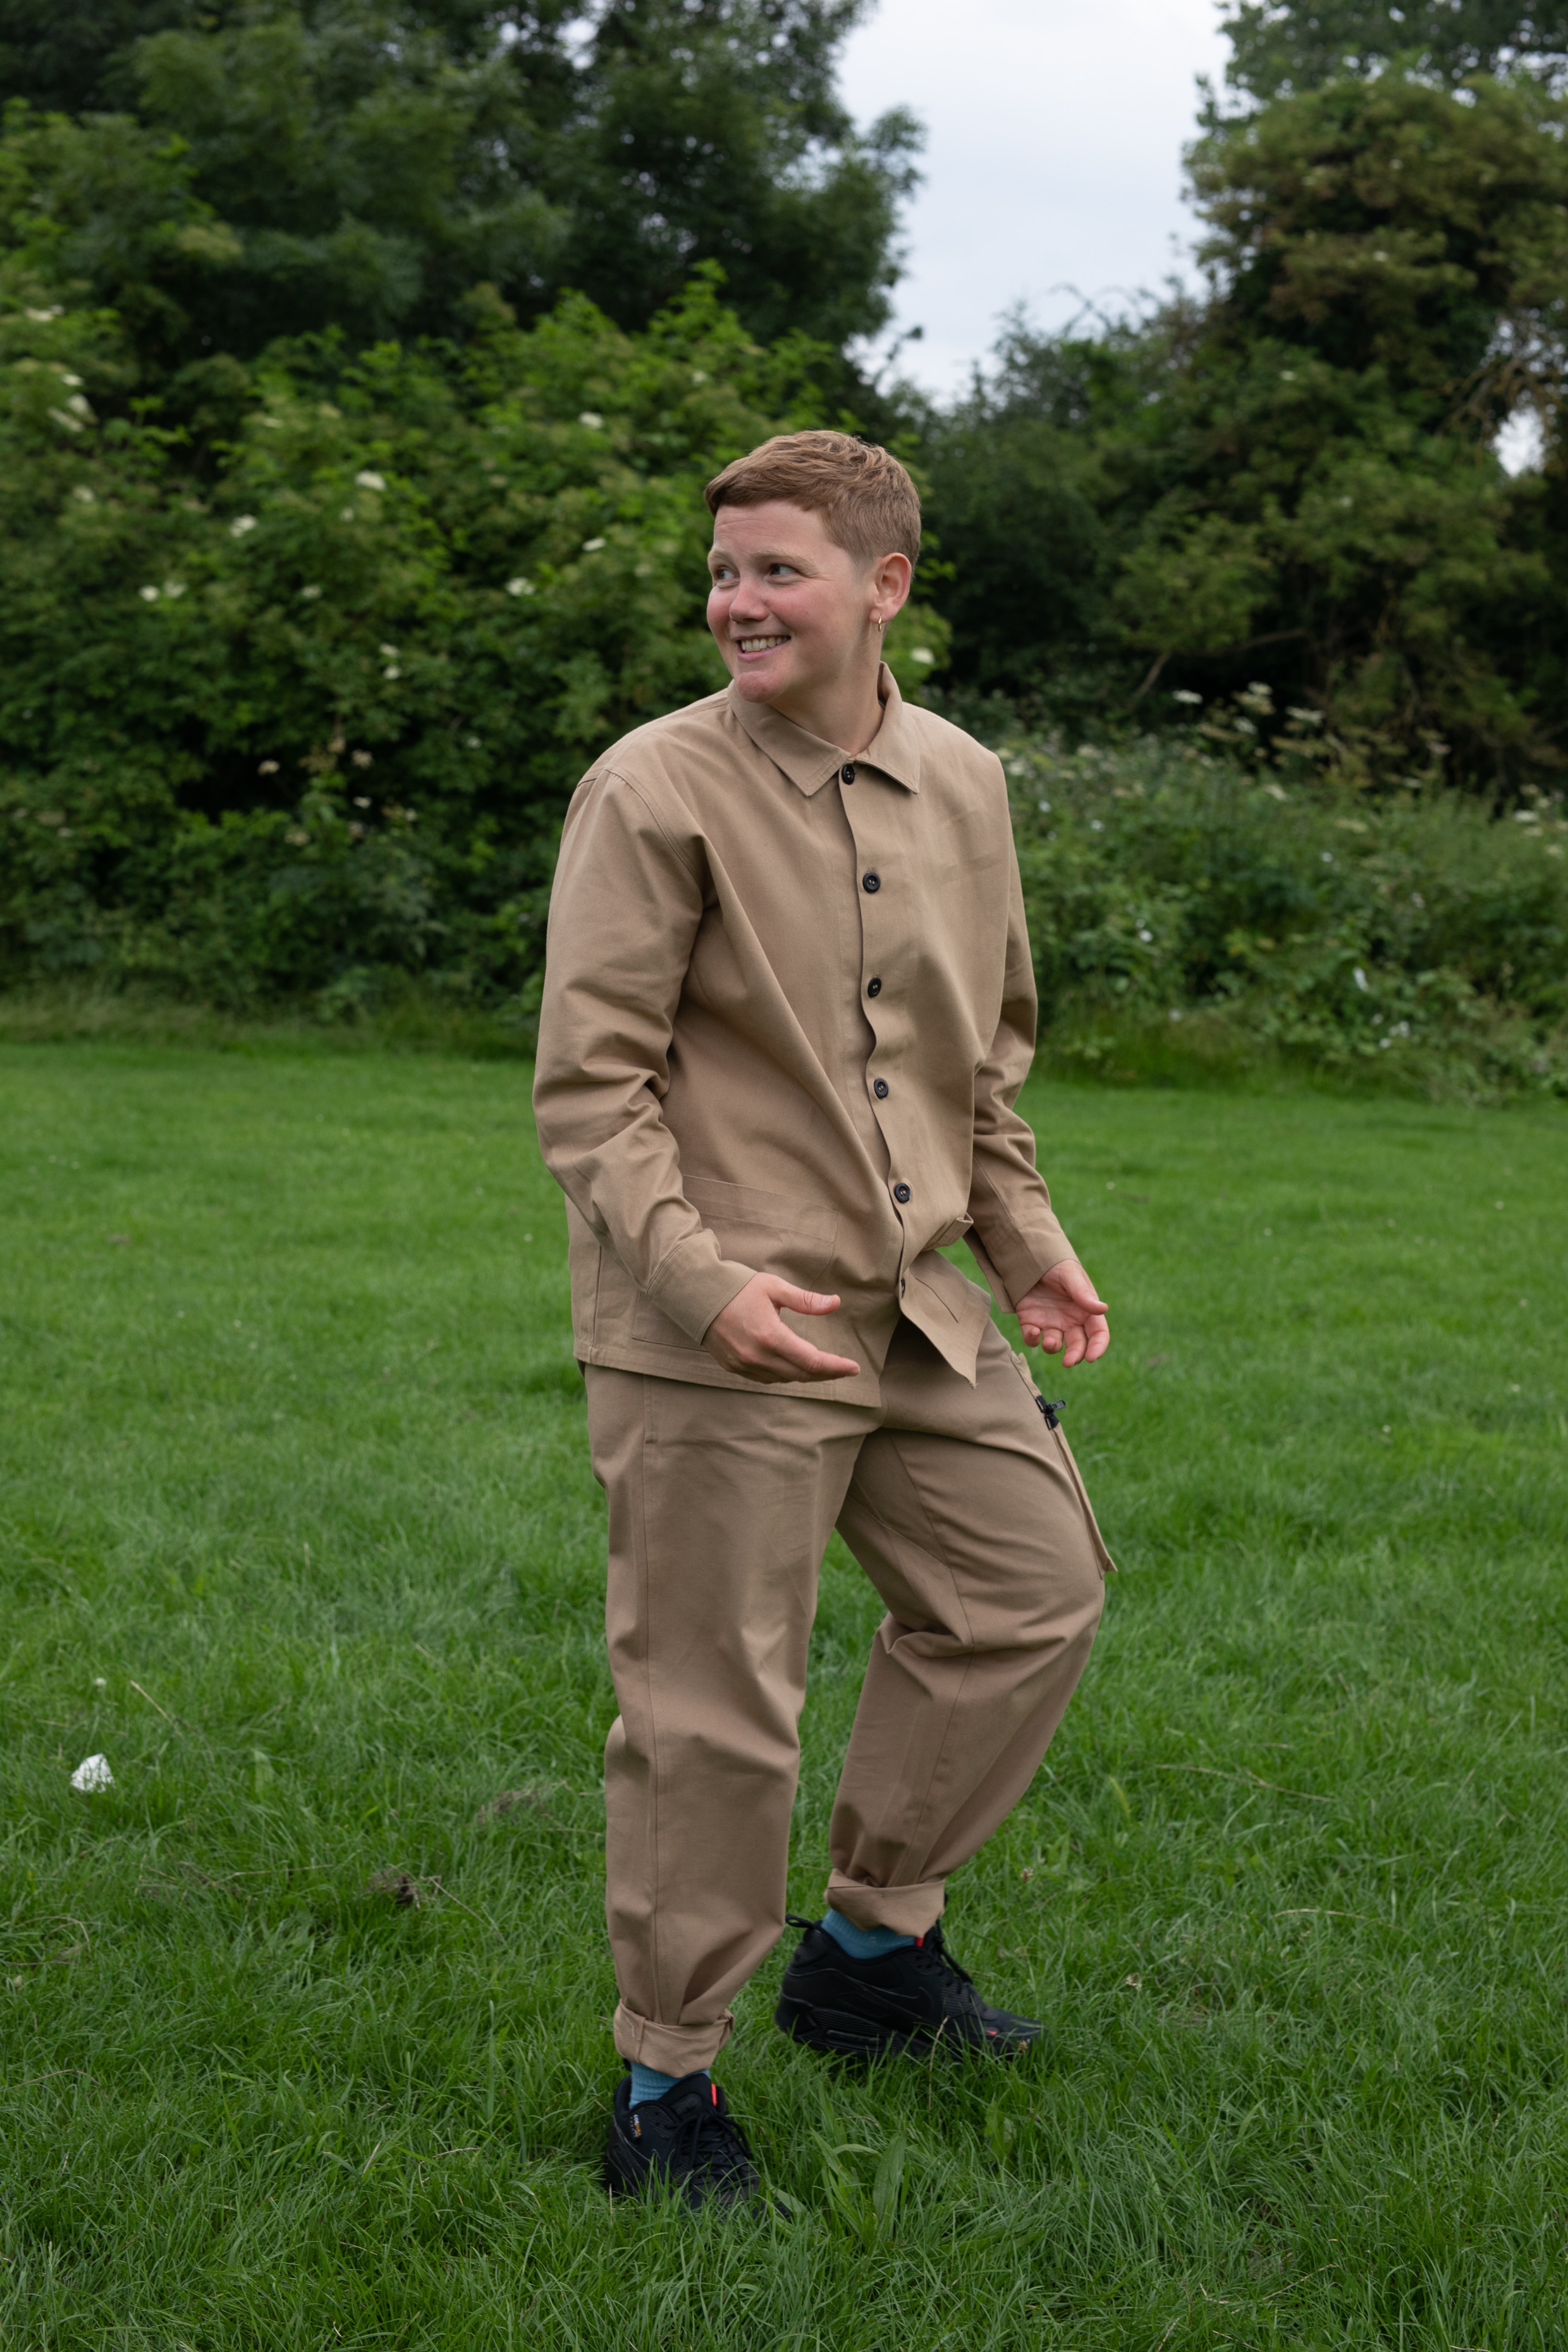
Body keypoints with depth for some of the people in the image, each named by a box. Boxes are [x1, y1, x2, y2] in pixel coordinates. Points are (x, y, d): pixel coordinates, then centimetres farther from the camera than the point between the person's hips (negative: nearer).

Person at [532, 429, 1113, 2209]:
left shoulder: (963, 786, 9)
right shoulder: (654, 791, -10)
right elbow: (589, 1084, -13)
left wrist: (1023, 1241, 12)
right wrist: (699, 1275, -23)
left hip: (912, 1311, 7)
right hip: (713, 1336, -7)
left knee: (1031, 1592, 15)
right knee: (712, 1712, -3)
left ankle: (870, 1942, 32)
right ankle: (667, 2078, 15)